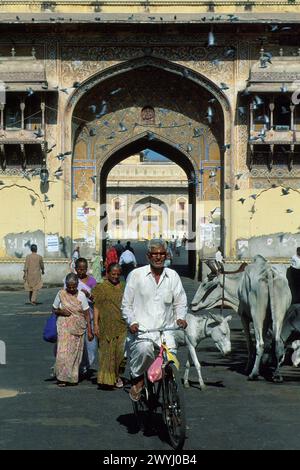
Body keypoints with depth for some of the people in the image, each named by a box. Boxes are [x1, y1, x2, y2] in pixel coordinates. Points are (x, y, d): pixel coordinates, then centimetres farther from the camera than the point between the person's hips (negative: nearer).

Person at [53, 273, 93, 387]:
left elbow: (87, 314, 0)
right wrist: (61, 312, -14)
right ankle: (62, 377, -3)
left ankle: (73, 377, 16)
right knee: (63, 351, -11)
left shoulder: (81, 295, -2)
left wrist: (89, 331, -3)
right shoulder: (61, 294, -2)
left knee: (75, 352, 5)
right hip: (64, 327, -1)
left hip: (78, 328, 1)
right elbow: (54, 309, 9)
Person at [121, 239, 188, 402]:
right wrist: (132, 322, -8)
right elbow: (126, 304, 8)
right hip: (142, 329, -3)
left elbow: (180, 302, 17)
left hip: (166, 329, 3)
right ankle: (137, 378, -7)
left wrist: (180, 317, -3)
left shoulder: (173, 276, 13)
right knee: (145, 349, -34)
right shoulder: (136, 275, 5)